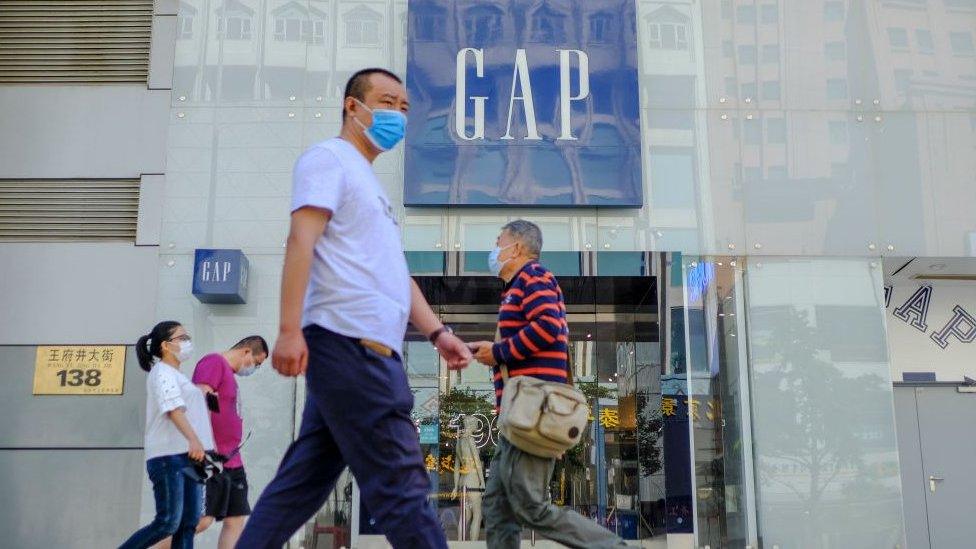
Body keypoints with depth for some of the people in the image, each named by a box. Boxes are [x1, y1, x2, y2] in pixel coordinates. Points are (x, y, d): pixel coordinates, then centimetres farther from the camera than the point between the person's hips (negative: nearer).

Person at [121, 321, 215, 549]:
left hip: (189, 456, 9)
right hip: (169, 456, -9)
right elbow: (173, 408, -19)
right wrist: (193, 439, -33)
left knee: (189, 523, 0)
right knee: (168, 523, -11)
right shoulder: (162, 372, -3)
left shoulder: (178, 376, 25)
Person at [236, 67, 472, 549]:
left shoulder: (369, 183, 29)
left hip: (363, 349, 10)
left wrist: (437, 332, 16)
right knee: (399, 483, -9)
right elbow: (301, 241, -12)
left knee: (302, 481, 10)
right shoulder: (329, 158, 1)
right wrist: (290, 329, -23)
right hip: (351, 343, -10)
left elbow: (393, 272, 27)